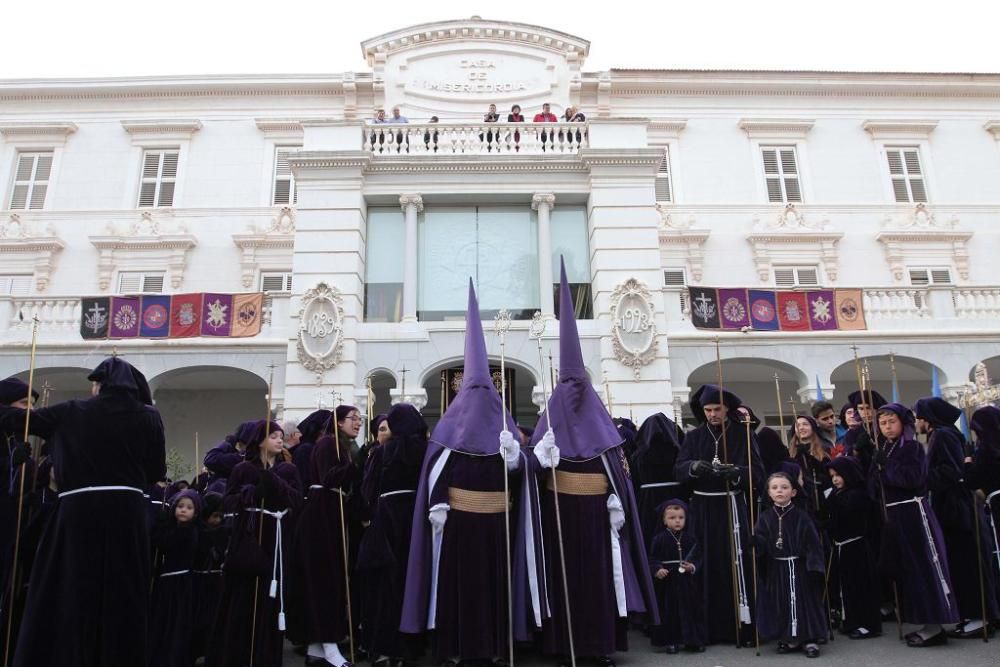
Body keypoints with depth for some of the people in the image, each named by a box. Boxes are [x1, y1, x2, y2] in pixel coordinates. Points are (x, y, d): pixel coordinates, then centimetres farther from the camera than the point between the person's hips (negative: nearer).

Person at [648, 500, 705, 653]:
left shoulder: (689, 538, 3)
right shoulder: (660, 539, -4)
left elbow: (698, 557, 7)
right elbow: (652, 559, -2)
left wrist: (693, 566, -11)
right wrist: (657, 570, -19)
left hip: (687, 582, 2)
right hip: (667, 582, -2)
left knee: (690, 610, 8)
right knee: (669, 611, 3)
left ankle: (692, 640, 22)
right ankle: (671, 642, 16)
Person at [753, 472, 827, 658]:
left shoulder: (801, 517, -6)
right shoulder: (764, 518, 0)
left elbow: (812, 544, -7)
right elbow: (760, 547, -2)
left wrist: (814, 566, -14)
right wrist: (754, 538, -22)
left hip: (798, 568, -2)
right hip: (775, 571, 3)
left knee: (803, 602, 3)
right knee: (780, 604, 8)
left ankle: (809, 639, 17)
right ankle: (789, 639, 23)